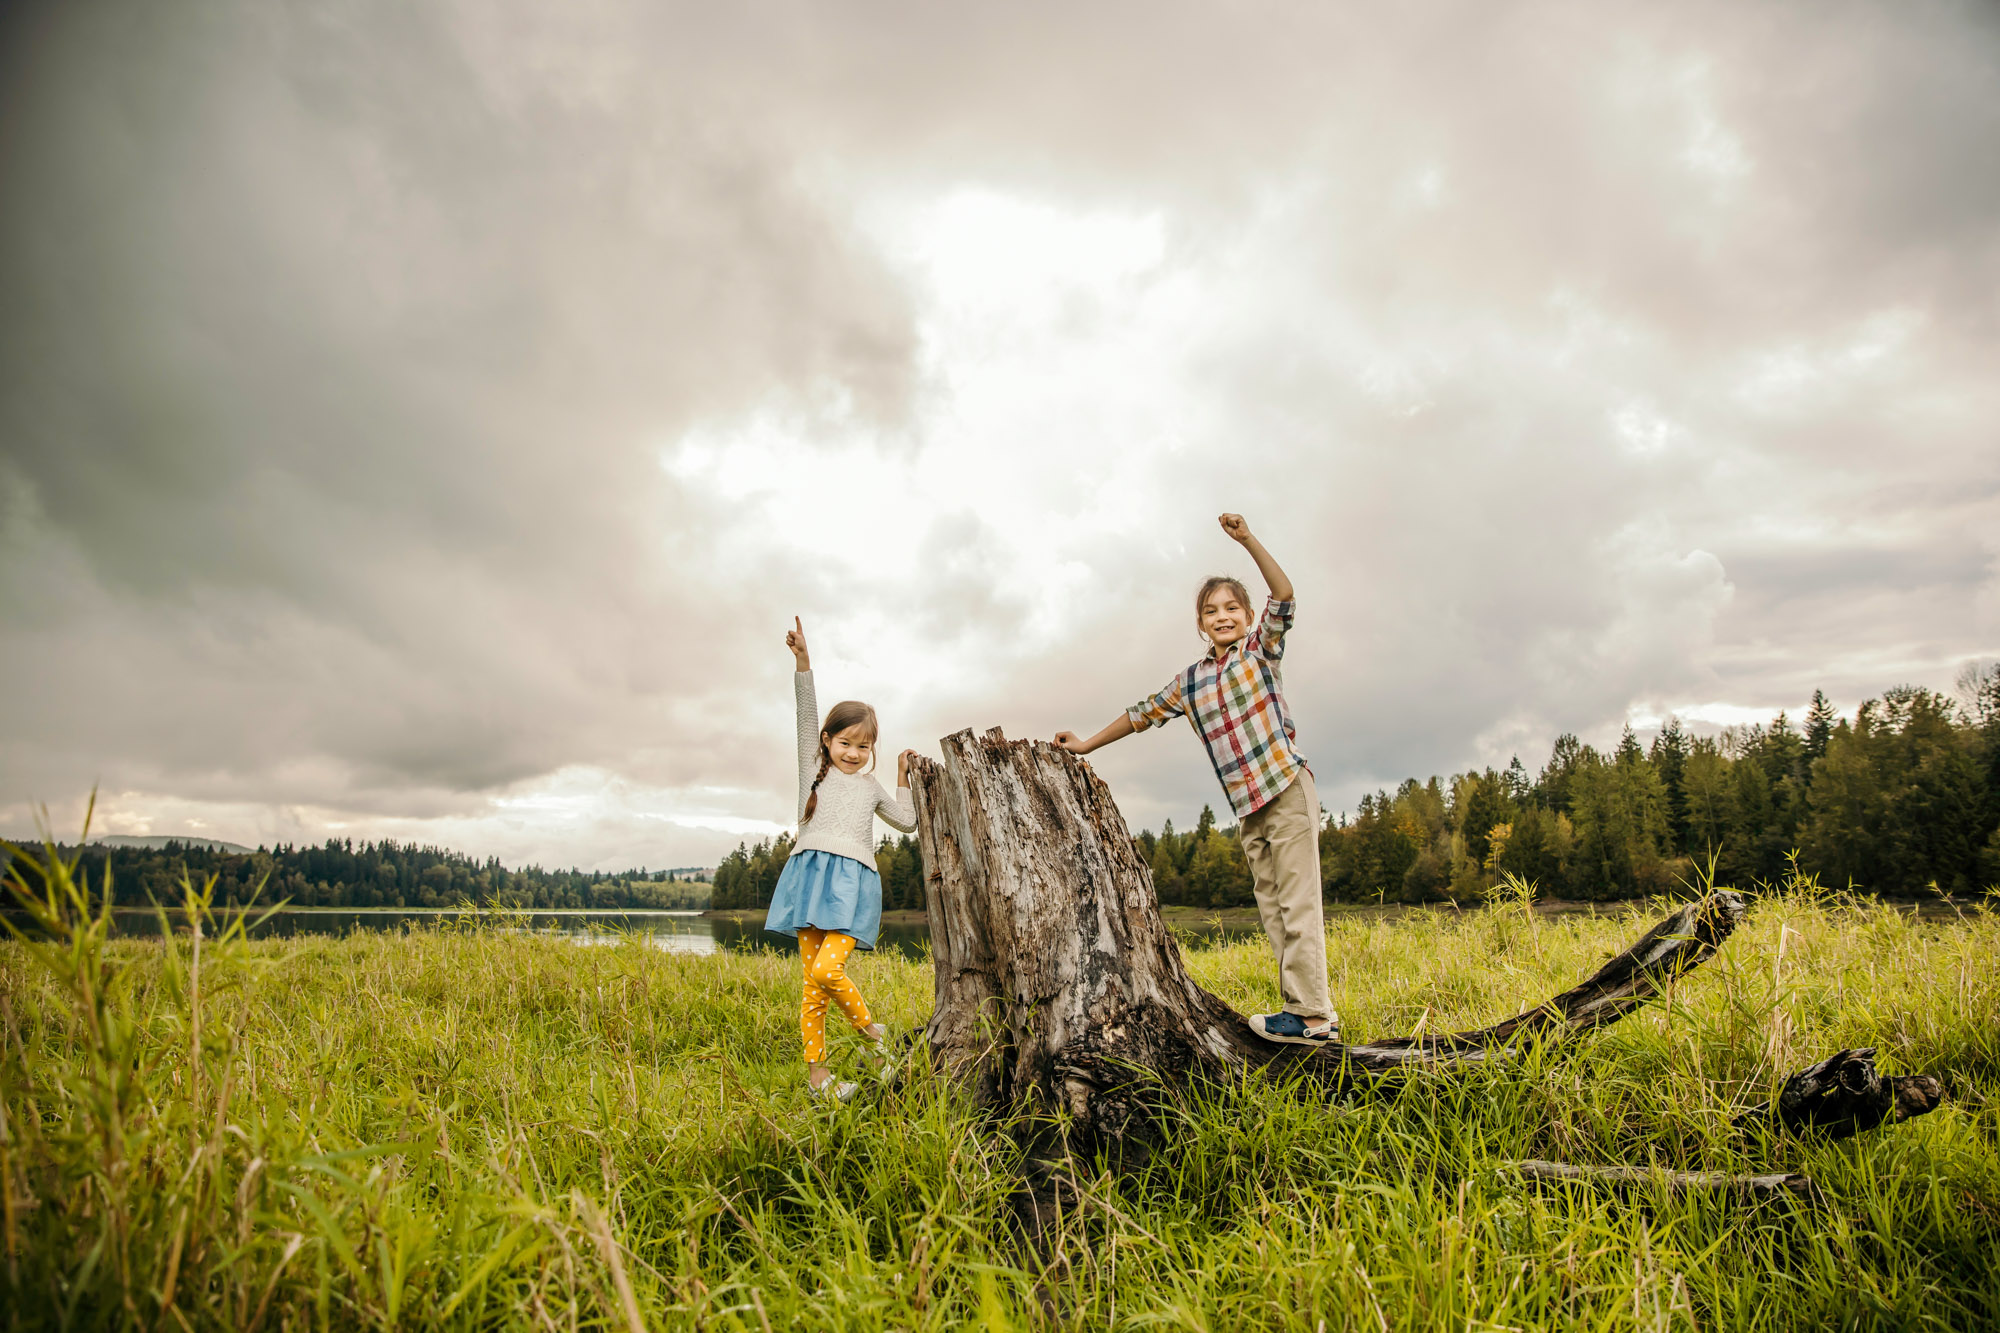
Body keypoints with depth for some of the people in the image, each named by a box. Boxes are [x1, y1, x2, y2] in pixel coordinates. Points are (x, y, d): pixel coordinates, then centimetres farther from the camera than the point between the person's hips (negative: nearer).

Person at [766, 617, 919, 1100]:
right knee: (812, 982, -1)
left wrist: (903, 777, 24)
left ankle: (870, 1029, 3)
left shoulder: (871, 787, 21)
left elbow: (908, 822, 32)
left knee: (827, 970, -19)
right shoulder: (816, 769, 12)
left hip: (853, 881, 0)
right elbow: (807, 716, -2)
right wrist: (803, 663, -14)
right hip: (811, 874, 0)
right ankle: (815, 1068, 9)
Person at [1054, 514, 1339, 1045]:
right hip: (1248, 807, 6)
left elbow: (1284, 594, -12)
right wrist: (1088, 745, 24)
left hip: (1288, 787, -6)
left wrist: (1247, 540, -20)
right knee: (1273, 909, 6)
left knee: (1297, 901, -9)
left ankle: (1311, 1015, -7)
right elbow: (1143, 713, 22)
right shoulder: (1188, 682, 15)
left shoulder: (1261, 648, 3)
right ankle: (1304, 1011, 10)